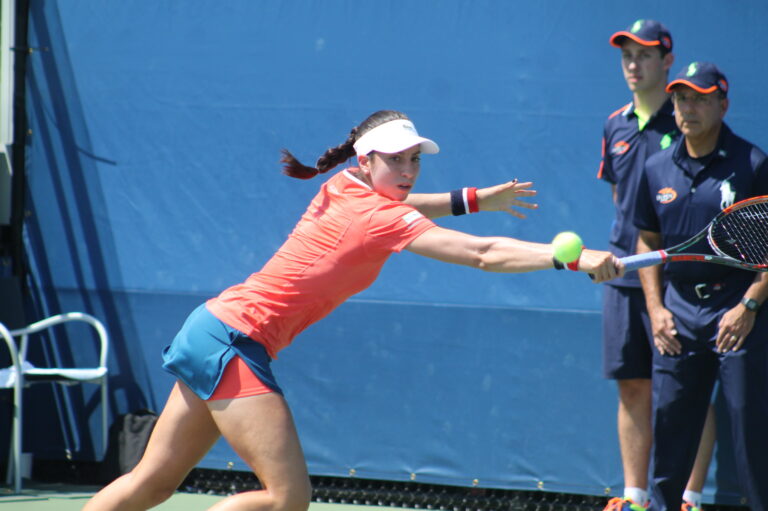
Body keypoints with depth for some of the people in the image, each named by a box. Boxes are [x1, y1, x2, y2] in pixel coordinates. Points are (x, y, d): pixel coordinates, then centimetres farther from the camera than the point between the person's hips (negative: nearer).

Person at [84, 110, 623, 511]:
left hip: (211, 329, 10)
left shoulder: (344, 189, 8)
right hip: (234, 342, -10)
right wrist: (576, 258, -24)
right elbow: (485, 255, -22)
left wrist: (474, 199, 28)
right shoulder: (378, 217, -16)